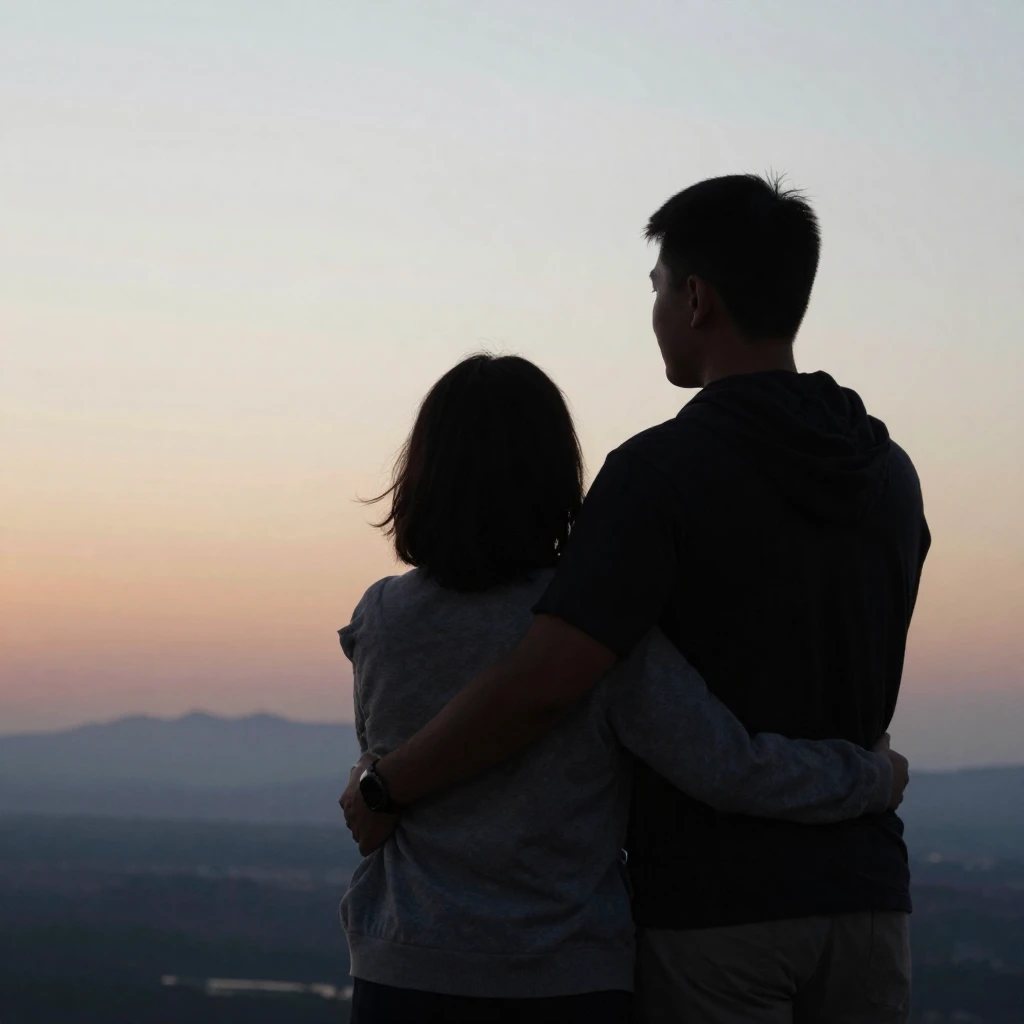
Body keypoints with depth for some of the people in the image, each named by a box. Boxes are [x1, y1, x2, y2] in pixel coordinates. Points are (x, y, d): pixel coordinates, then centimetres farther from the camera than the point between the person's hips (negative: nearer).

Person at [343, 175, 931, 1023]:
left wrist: (387, 787, -9)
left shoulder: (662, 473, -14)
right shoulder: (890, 476, 7)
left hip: (711, 907, -6)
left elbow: (539, 685, -24)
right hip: (862, 894, 6)